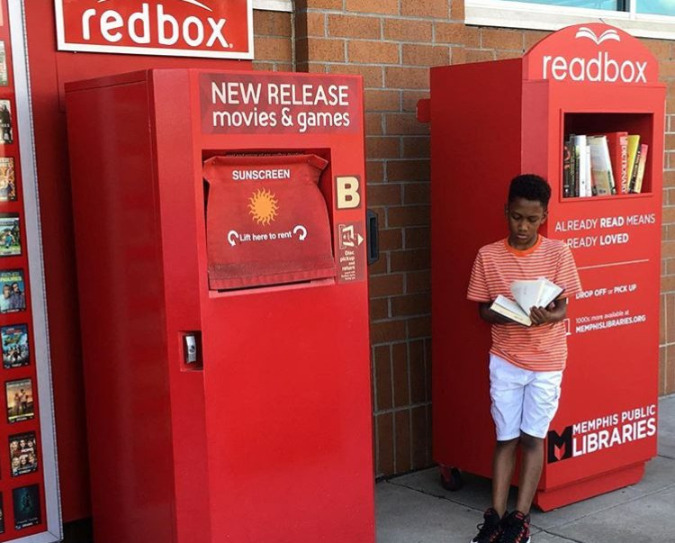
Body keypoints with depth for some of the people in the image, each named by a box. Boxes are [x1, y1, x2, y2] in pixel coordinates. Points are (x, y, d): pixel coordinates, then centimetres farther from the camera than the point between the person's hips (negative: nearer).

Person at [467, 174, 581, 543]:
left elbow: (563, 309, -5)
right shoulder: (488, 256, -4)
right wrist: (505, 316, -21)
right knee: (505, 438, 7)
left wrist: (547, 317, -27)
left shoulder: (558, 254, -6)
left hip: (546, 361, 0)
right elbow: (483, 310, 0)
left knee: (533, 438, 5)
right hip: (505, 361, 1)